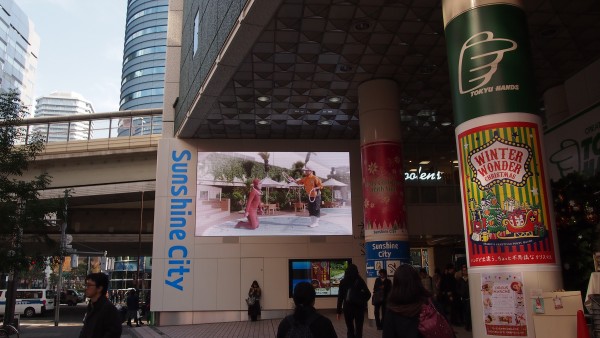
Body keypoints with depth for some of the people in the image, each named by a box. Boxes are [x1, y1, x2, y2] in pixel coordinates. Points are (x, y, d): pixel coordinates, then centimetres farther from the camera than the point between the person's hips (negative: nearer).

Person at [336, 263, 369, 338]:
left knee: (350, 329, 12)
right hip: (359, 308, 0)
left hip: (348, 308, 0)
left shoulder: (343, 282, -2)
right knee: (358, 329, 8)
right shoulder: (360, 281, -2)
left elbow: (340, 297, -4)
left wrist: (339, 311, -1)